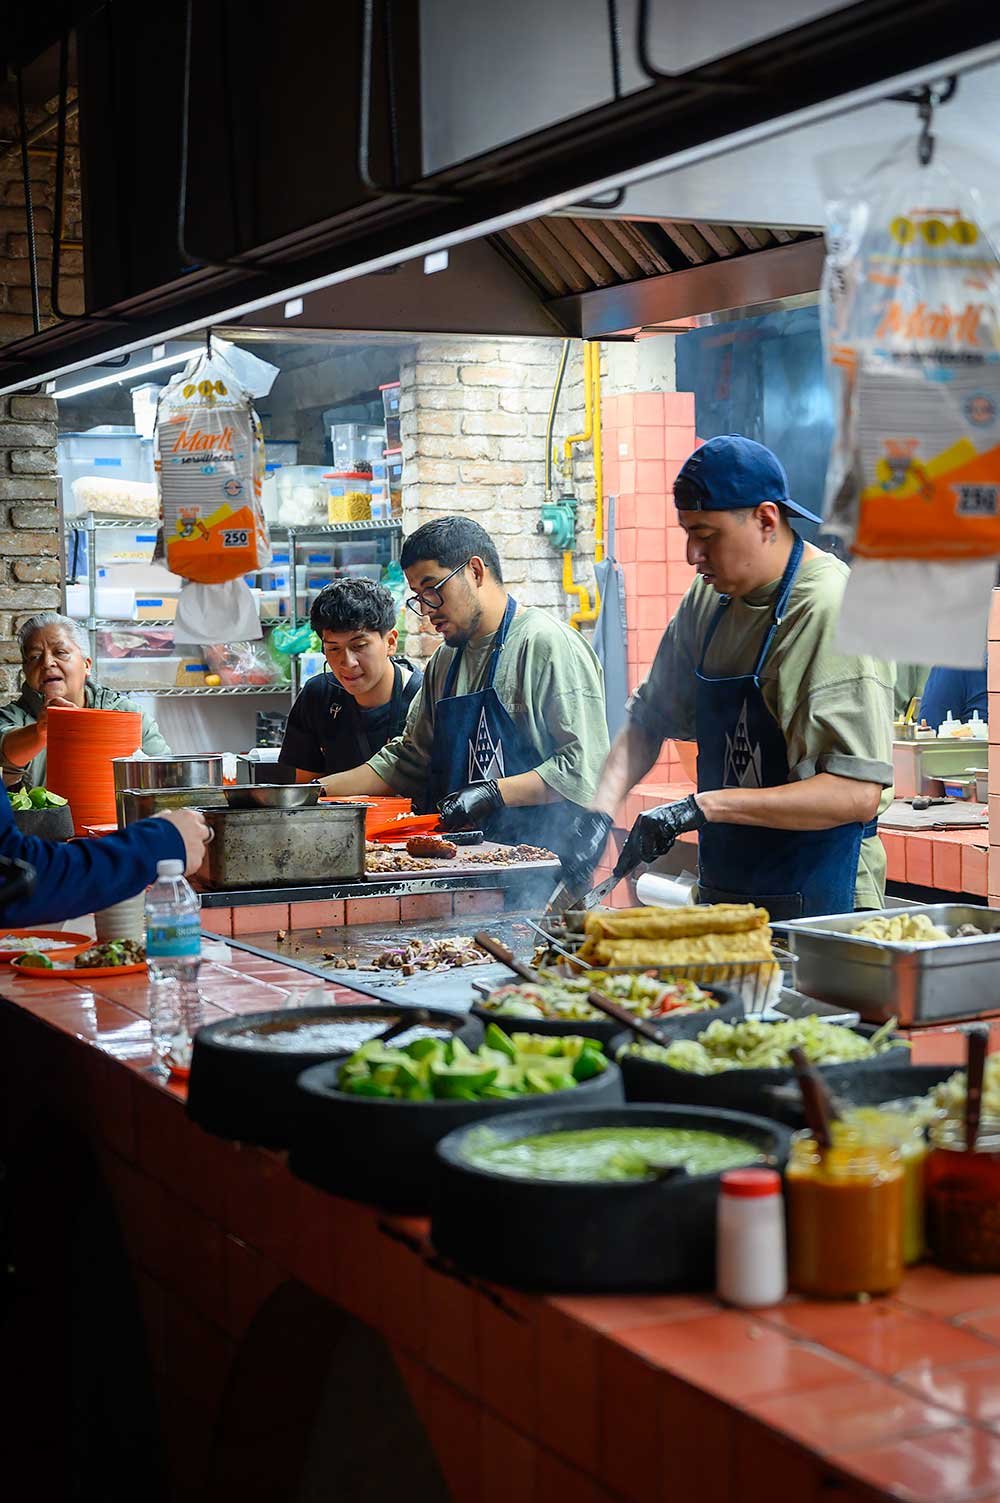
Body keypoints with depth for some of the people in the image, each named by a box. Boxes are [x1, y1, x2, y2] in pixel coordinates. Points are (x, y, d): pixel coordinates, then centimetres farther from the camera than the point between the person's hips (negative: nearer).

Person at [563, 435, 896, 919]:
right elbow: (649, 720, 14)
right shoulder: (708, 598, 5)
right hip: (722, 892, 7)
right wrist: (599, 811, -4)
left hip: (816, 897, -7)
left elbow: (859, 793, -24)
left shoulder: (839, 611, -18)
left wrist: (704, 806, -26)